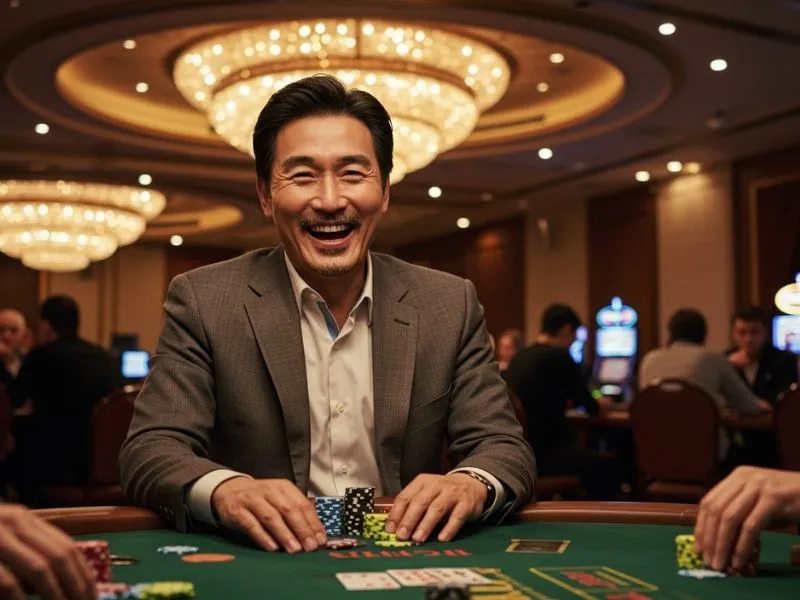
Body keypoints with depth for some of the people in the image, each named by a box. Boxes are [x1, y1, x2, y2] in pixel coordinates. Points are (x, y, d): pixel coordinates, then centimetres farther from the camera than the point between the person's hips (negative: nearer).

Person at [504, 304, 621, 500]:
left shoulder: (519, 357, 11)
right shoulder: (559, 356, -11)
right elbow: (589, 406, 0)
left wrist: (564, 401, 39)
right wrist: (600, 404, 22)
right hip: (542, 453, -9)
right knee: (609, 468, 5)